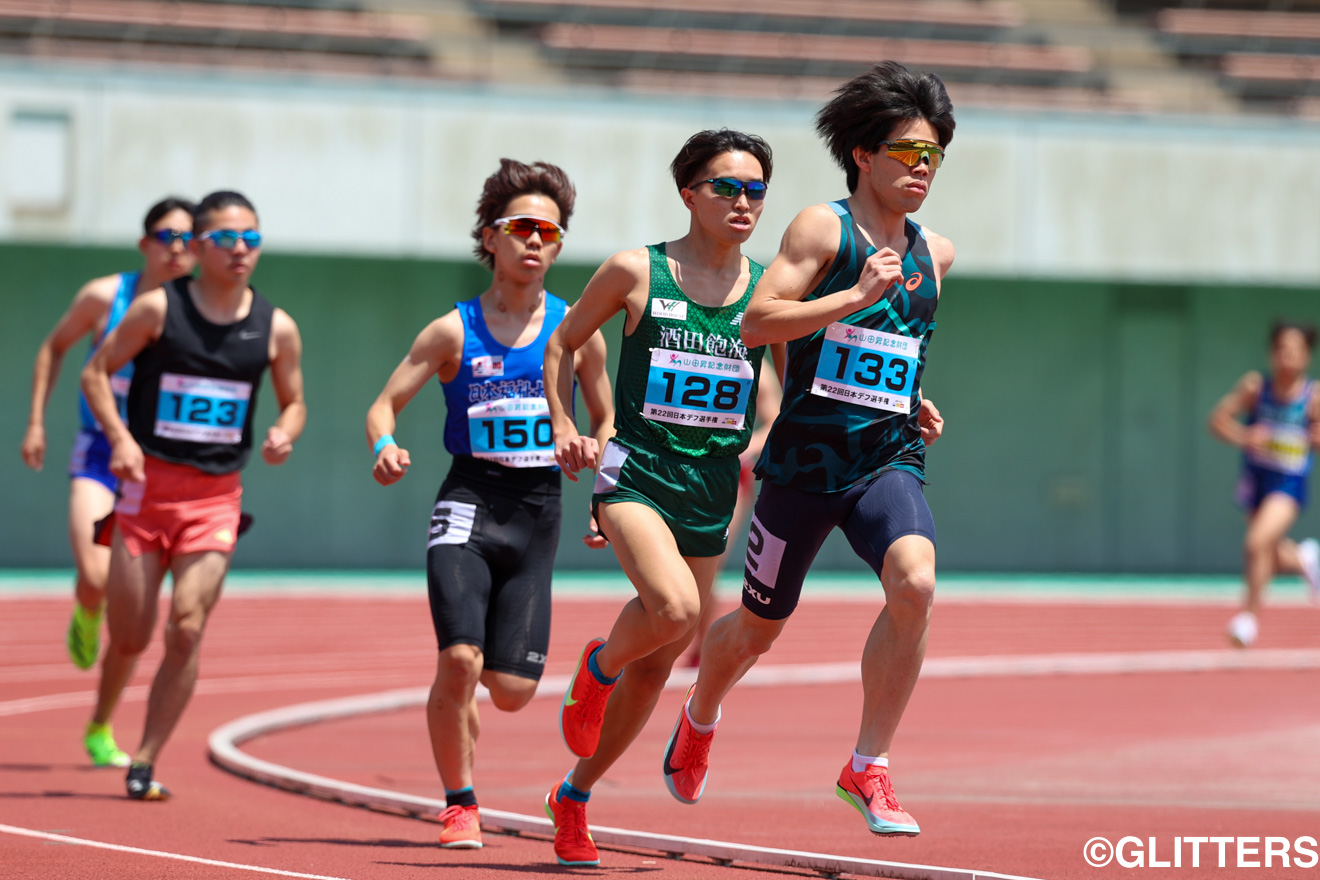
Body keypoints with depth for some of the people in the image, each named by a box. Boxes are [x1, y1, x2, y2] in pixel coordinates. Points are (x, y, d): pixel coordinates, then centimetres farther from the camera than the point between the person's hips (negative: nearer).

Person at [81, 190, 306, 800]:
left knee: (187, 629, -13)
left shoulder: (276, 329, 3)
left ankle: (145, 764, -4)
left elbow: (294, 402, 15)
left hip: (216, 498, 1)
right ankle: (99, 726, 33)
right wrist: (120, 436, -15)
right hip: (146, 486, -1)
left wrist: (284, 434, -8)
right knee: (129, 636, 3)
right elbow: (95, 372, 1)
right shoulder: (158, 309, -4)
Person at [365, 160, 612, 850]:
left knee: (511, 691, -5)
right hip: (470, 503, -2)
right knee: (459, 660, -21)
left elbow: (607, 420, 17)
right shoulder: (455, 331, 0)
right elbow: (384, 405, 2)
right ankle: (459, 804, 1)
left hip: (539, 515, 2)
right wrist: (385, 447, -20)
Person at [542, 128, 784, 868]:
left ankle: (575, 796, 26)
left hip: (712, 488, 4)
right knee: (674, 608, -30)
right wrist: (565, 429, -1)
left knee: (658, 663, 7)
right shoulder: (636, 273, -3)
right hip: (636, 472, -4)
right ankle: (597, 668, 4)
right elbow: (563, 344, 11)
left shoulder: (767, 289, 5)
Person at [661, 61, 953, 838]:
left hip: (889, 461, 3)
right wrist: (857, 295, -27)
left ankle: (869, 768, -16)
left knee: (915, 583, -26)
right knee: (761, 624, 13)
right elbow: (757, 323, -18)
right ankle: (700, 719, 47)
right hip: (807, 460, -3)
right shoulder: (823, 228, -7)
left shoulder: (934, 254, 11)